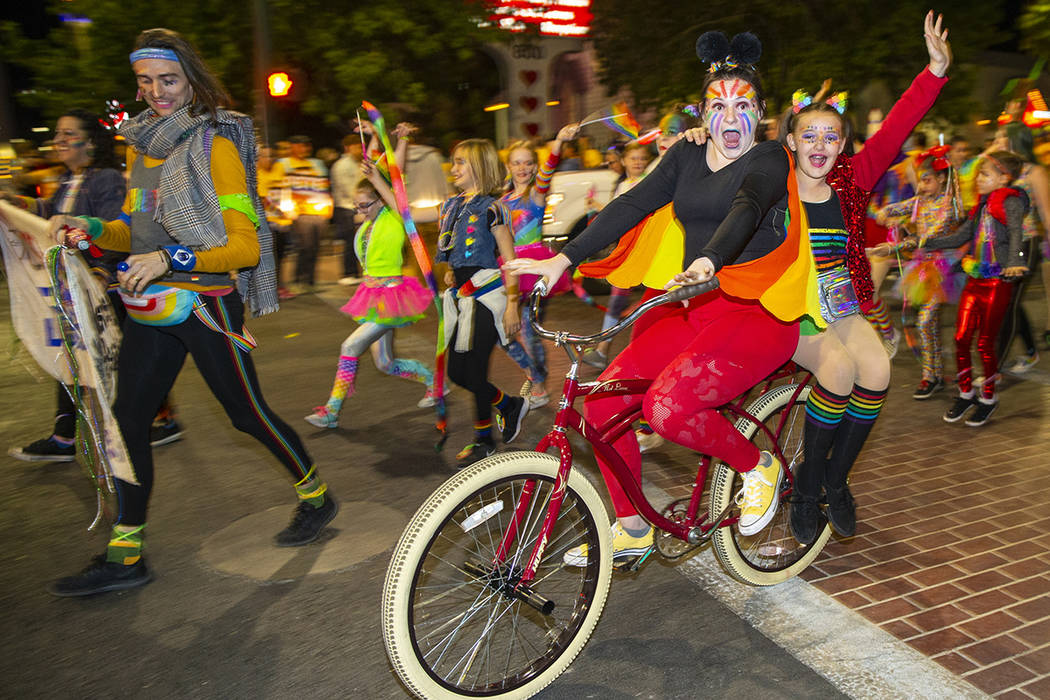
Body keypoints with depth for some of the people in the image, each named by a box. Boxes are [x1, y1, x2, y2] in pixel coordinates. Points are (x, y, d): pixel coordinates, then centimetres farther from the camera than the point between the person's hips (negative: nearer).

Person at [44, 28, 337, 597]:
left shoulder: (215, 144, -9)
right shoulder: (140, 144, 14)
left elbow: (245, 246, -15)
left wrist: (173, 259, -26)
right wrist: (91, 227, 3)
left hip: (205, 302, -7)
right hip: (152, 304, 7)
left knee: (247, 412, 2)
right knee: (126, 420, 5)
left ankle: (316, 497, 25)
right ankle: (124, 556, 17)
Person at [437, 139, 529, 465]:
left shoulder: (491, 208, -8)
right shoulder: (449, 206, 12)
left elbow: (509, 259, -10)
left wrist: (512, 304, -13)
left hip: (487, 293, -7)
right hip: (460, 295, 8)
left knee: (473, 369, -3)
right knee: (456, 371, 9)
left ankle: (483, 438, 17)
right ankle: (510, 405, 31)